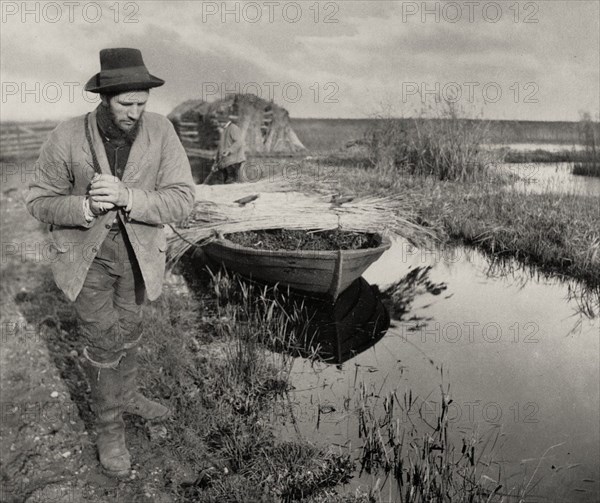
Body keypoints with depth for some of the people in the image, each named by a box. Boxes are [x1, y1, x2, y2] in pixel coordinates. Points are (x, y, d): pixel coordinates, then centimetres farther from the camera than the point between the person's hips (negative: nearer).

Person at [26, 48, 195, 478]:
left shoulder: (161, 131, -17)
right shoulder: (67, 138, -19)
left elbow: (181, 200, -21)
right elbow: (41, 201, -9)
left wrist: (126, 197, -36)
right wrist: (85, 207, -29)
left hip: (139, 250, 2)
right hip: (86, 252, -2)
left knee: (128, 331, 20)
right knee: (102, 341, 2)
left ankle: (126, 395, 46)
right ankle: (110, 426, 23)